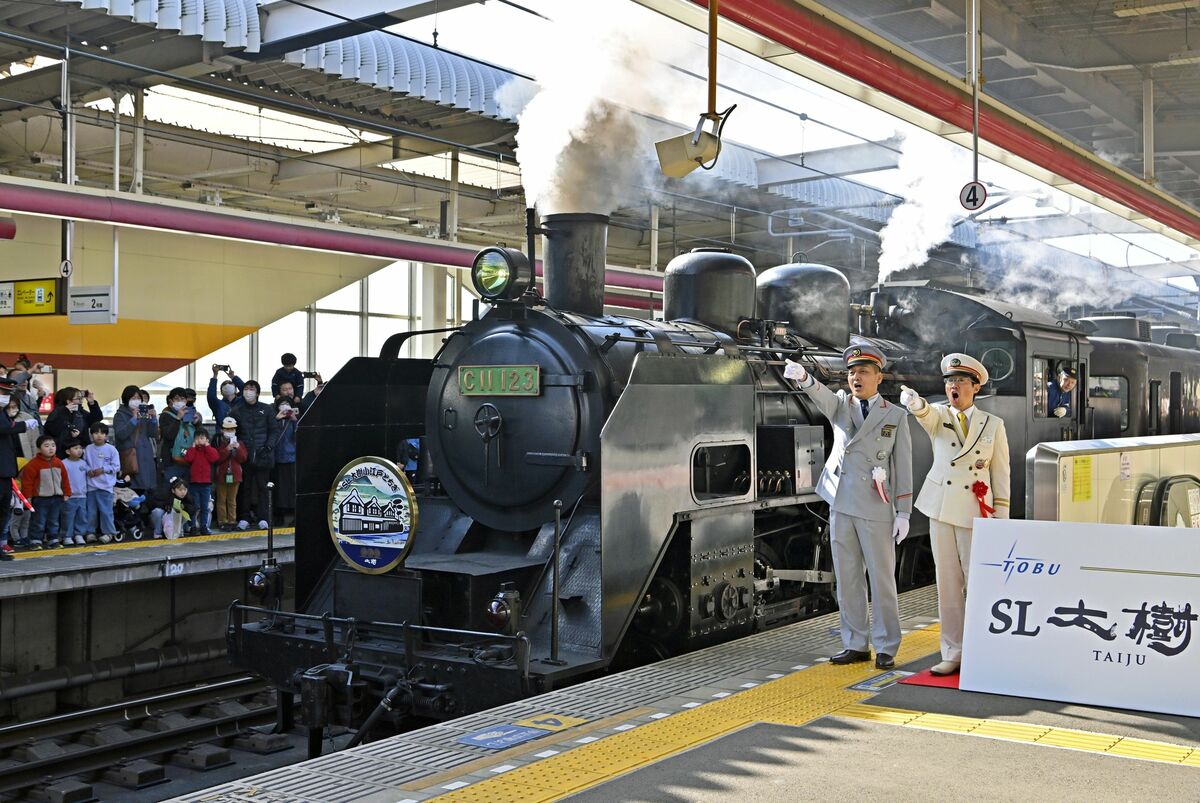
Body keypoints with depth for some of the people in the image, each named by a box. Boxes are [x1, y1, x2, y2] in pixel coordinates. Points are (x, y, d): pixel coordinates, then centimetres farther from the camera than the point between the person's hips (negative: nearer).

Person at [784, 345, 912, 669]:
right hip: (840, 505, 3)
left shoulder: (896, 415, 2)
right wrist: (802, 377, -37)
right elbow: (821, 395, -14)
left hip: (876, 509, -3)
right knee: (847, 579, 8)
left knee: (881, 579, 1)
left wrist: (904, 513, -4)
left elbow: (903, 466, 0)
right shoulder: (840, 405, 9)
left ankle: (886, 648, 11)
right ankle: (856, 645, 18)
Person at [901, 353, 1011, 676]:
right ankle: (953, 653, 13)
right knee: (947, 583, 5)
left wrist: (1002, 520, 0)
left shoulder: (993, 424, 3)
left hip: (976, 513, -1)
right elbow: (925, 413, -20)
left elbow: (1001, 474, 4)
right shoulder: (939, 416, 5)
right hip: (941, 509, 2)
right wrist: (914, 401, -45)